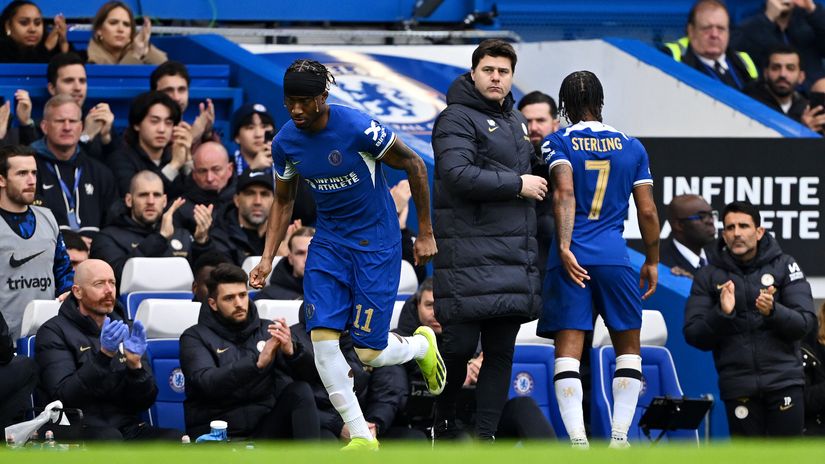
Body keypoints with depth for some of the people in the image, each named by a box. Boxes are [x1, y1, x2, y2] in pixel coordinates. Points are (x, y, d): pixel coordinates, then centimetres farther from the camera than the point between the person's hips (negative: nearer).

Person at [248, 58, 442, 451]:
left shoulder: (358, 128, -22)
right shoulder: (285, 143, -6)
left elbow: (414, 165, -8)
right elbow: (283, 201, 12)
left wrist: (425, 234, -4)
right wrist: (268, 257, 1)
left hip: (376, 241, -5)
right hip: (328, 242, 5)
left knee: (369, 352, -7)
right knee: (322, 338, -12)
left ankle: (422, 345, 30)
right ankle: (361, 437, -1)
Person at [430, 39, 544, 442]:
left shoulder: (516, 121, 21)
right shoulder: (457, 119, -4)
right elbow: (458, 175, -19)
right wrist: (518, 185, -14)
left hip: (515, 254, 7)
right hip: (470, 254, -7)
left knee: (501, 351, 4)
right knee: (459, 347, -6)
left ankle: (485, 436, 6)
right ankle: (442, 427, 12)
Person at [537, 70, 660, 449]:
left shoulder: (558, 143, 4)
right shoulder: (632, 148, 10)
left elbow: (565, 194, -12)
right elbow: (647, 211, 9)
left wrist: (565, 247, -16)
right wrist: (652, 261, 19)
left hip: (570, 257, -1)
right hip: (614, 257, 1)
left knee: (568, 349, -1)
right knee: (628, 346, 13)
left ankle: (578, 442, -12)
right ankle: (619, 438, 4)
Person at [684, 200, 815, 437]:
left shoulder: (783, 266, 4)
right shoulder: (709, 276, 6)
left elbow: (805, 323, -2)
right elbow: (693, 336, 2)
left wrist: (773, 311, -22)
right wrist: (721, 314, -16)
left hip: (783, 380, -1)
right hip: (738, 387, 1)